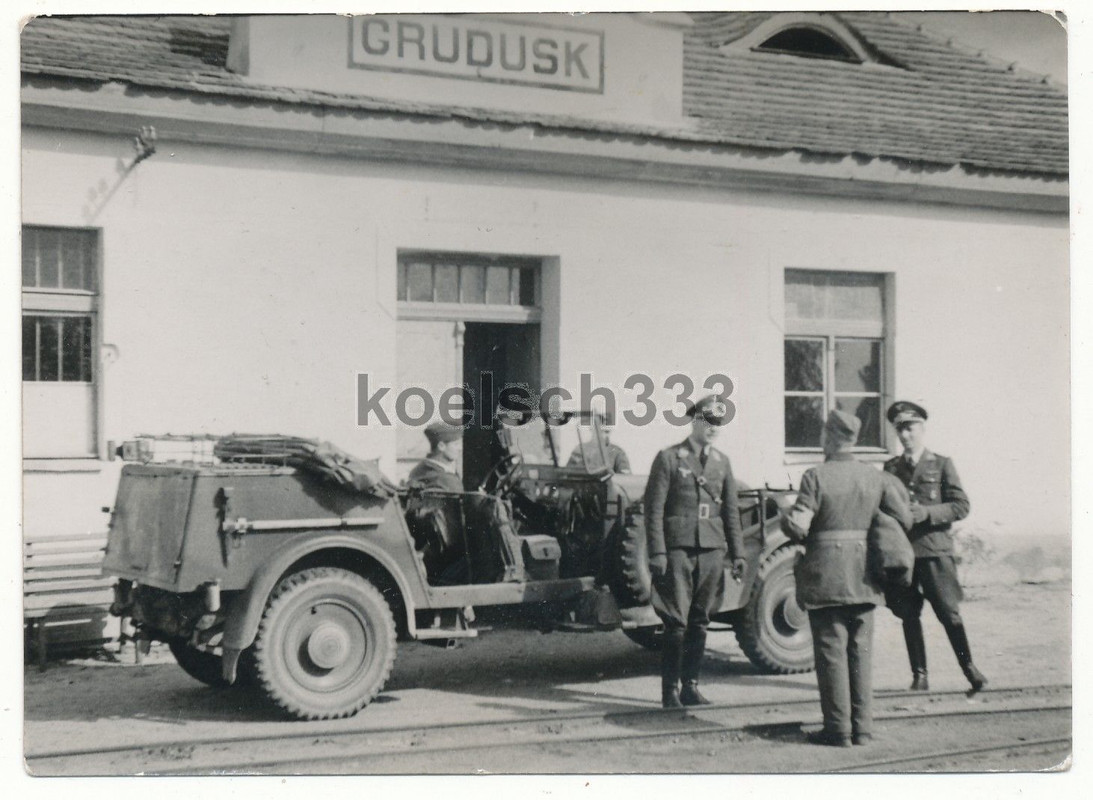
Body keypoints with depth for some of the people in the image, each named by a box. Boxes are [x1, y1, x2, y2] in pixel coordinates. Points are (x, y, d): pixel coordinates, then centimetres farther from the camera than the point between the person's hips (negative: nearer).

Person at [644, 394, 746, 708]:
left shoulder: (722, 462, 14)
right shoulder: (668, 458, -1)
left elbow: (731, 511, 16)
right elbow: (654, 509, -5)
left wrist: (737, 553, 10)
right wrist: (657, 553, -12)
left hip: (712, 552, 5)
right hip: (678, 550, -4)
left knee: (700, 622, 6)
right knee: (677, 623, -6)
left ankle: (690, 687, 14)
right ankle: (670, 690, 1)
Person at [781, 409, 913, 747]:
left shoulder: (816, 476, -10)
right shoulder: (875, 477, 4)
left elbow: (798, 527, -15)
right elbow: (904, 520, 4)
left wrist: (785, 517, 6)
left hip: (825, 576, -4)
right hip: (864, 577, 4)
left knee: (831, 651, 1)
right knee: (861, 650, 11)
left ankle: (838, 729, 4)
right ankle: (862, 727, 13)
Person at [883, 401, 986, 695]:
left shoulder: (941, 465, 4)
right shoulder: (890, 468, 13)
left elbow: (961, 506, -1)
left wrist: (927, 513, -14)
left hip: (934, 550, -3)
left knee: (949, 613, -2)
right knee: (909, 616, 4)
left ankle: (969, 668, 12)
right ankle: (919, 675, 12)